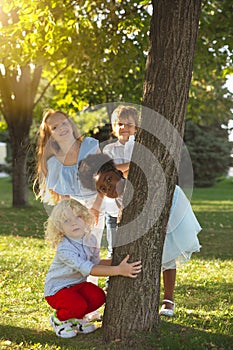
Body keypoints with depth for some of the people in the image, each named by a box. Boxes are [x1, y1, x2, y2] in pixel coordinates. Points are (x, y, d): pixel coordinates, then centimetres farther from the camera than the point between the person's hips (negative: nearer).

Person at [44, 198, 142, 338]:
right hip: (57, 288, -7)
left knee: (98, 296, -20)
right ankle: (58, 319, 2)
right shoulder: (64, 249, -31)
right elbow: (87, 269, -38)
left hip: (78, 284, 7)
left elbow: (96, 262, 7)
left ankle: (76, 318, 9)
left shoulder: (91, 239, -6)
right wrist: (118, 270, -46)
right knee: (78, 305, -32)